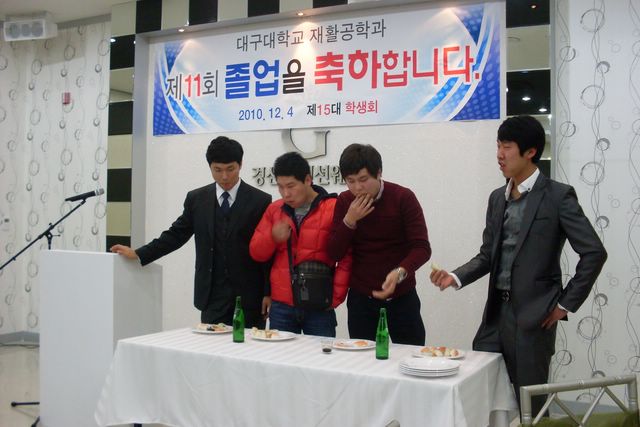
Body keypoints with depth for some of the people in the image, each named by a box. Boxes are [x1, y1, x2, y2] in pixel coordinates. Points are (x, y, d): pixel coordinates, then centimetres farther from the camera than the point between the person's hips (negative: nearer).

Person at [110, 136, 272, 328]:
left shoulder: (260, 201, -2)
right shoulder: (196, 198, 7)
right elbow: (176, 234, 12)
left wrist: (268, 293, -5)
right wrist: (138, 254, 5)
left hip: (249, 297, -2)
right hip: (212, 297, 2)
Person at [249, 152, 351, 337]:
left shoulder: (333, 208, -4)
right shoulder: (274, 209, 9)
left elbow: (346, 258, -4)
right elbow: (256, 253, 9)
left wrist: (335, 297, -9)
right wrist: (273, 238, -10)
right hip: (281, 306, 4)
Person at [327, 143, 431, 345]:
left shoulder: (403, 198, -10)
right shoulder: (345, 202, 1)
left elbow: (422, 248, -15)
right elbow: (334, 254, -2)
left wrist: (399, 272, -33)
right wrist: (350, 219, -16)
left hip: (401, 297, -2)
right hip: (360, 298, 2)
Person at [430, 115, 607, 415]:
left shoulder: (558, 196, -7)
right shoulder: (497, 198, 12)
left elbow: (594, 253, -10)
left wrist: (566, 303, -8)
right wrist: (456, 277, -2)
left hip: (533, 316, -6)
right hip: (496, 312, 6)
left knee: (531, 405, 5)